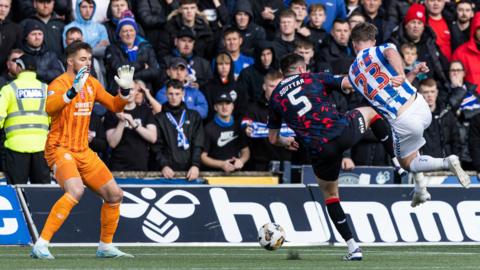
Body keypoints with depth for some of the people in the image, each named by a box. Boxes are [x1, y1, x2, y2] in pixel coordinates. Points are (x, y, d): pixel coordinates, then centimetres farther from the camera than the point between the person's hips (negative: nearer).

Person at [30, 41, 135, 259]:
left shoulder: (92, 83, 9)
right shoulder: (59, 83, -14)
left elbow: (114, 106, 18)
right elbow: (50, 108, -34)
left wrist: (125, 90, -1)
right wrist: (73, 90, -47)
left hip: (83, 151, 8)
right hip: (60, 149, -8)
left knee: (114, 194, 7)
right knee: (76, 190, -32)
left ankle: (106, 247, 24)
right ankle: (41, 245, -31)